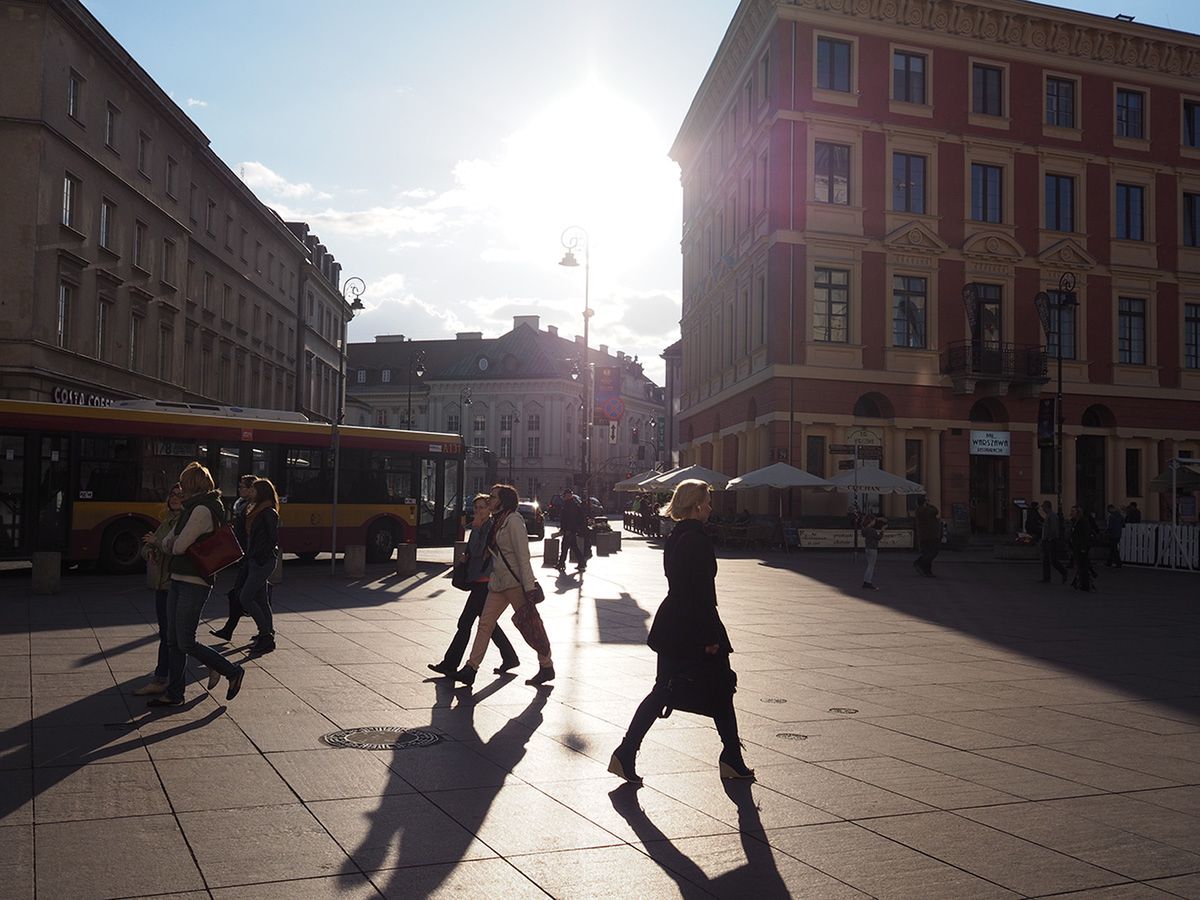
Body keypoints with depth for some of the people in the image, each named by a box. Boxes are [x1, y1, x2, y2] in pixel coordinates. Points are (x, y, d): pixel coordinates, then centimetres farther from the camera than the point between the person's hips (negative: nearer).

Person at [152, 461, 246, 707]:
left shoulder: (202, 509, -15)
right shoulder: (191, 509, 15)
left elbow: (180, 546, -18)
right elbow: (167, 542, 14)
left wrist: (173, 546, 3)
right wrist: (172, 545, -6)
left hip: (194, 584, -9)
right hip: (178, 581, 9)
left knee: (186, 643, -6)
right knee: (173, 642, 10)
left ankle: (233, 672, 8)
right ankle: (174, 694, 18)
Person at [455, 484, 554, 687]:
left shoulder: (513, 521, -13)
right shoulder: (496, 521, 14)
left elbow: (523, 556, -18)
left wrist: (529, 588, -22)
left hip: (516, 582, -9)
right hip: (499, 582, 9)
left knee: (529, 626, 1)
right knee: (485, 623, 5)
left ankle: (547, 667, 14)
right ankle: (471, 668, 7)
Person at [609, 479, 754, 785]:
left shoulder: (674, 538, 10)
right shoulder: (697, 540, -18)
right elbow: (702, 593, -21)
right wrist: (711, 637, -17)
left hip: (670, 627, 8)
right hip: (694, 629, -8)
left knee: (662, 691, 11)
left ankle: (625, 755, 9)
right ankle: (732, 760, 17)